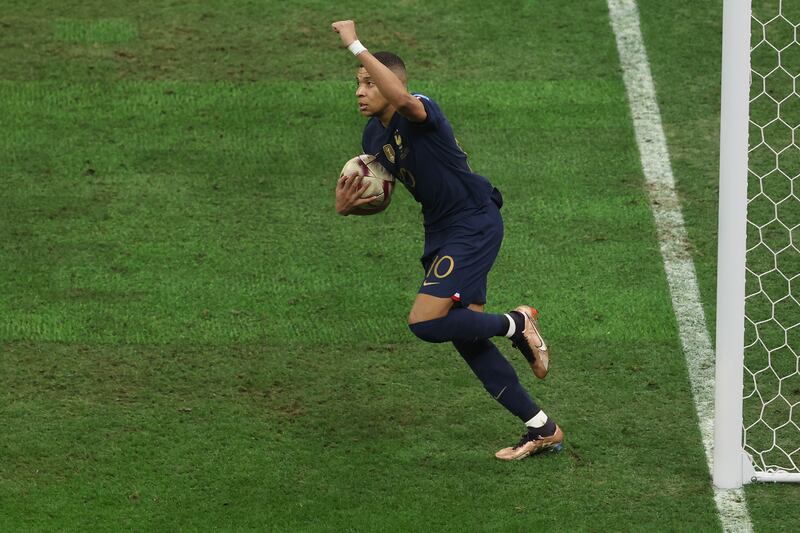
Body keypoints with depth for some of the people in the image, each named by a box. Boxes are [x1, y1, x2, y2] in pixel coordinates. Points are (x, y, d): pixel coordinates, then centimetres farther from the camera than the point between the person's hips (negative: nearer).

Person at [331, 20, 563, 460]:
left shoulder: (421, 113, -20)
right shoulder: (374, 136, 7)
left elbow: (402, 99, -46)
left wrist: (355, 45, -42)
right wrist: (346, 205, -5)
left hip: (475, 225, -9)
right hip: (441, 232, 9)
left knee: (425, 323, -19)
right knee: (464, 335, 7)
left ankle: (516, 324, 5)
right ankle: (541, 428, 16)